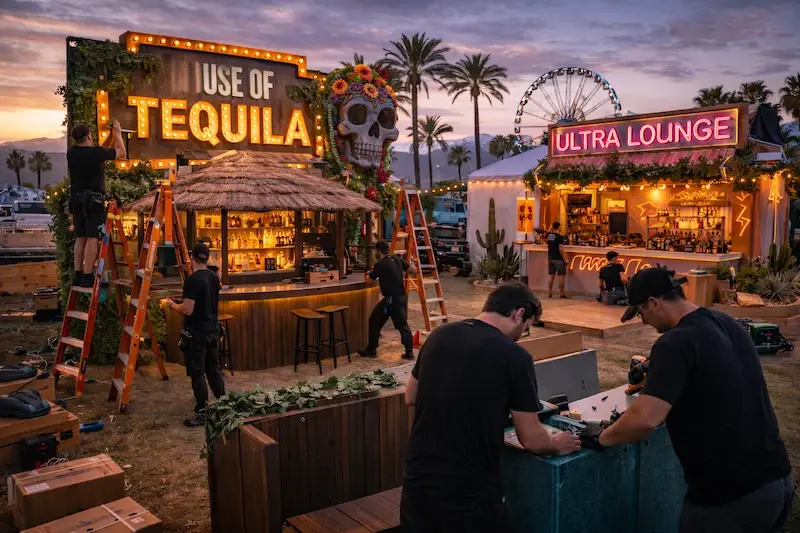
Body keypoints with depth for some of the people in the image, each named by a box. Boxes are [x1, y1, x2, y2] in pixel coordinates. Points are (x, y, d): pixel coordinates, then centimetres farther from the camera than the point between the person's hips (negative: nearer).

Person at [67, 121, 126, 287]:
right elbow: (121, 153, 2)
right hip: (93, 200, -7)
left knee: (80, 238, 11)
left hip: (76, 199, 7)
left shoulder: (71, 153, 6)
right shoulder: (97, 152, -12)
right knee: (92, 238, -7)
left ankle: (78, 276, 13)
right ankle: (87, 277, -10)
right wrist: (117, 133, 16)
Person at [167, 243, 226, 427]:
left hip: (196, 332, -8)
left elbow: (187, 310, -21)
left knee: (197, 373, 0)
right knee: (213, 369, 16)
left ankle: (202, 414, 6)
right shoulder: (214, 277, 6)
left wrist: (173, 304, -2)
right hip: (213, 329, 8)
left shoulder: (192, 280, -18)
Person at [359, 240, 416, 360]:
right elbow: (414, 270, 8)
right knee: (403, 324, 13)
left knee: (374, 322, 8)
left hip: (391, 299, -6)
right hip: (402, 297, 7)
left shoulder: (380, 265, -12)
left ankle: (371, 350, 15)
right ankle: (409, 351, 8)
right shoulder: (397, 260, 5)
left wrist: (367, 275, 24)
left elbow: (370, 282, 2)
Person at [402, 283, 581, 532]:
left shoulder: (439, 335, 0)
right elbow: (531, 440, -8)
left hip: (417, 477, 5)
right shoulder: (515, 356, -14)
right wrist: (558, 445, 13)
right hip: (470, 489, -5)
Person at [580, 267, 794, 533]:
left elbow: (645, 419, -28)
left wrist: (601, 437, -12)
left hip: (730, 493, -8)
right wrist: (657, 375, 26)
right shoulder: (727, 323, 7)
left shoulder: (675, 342, -20)